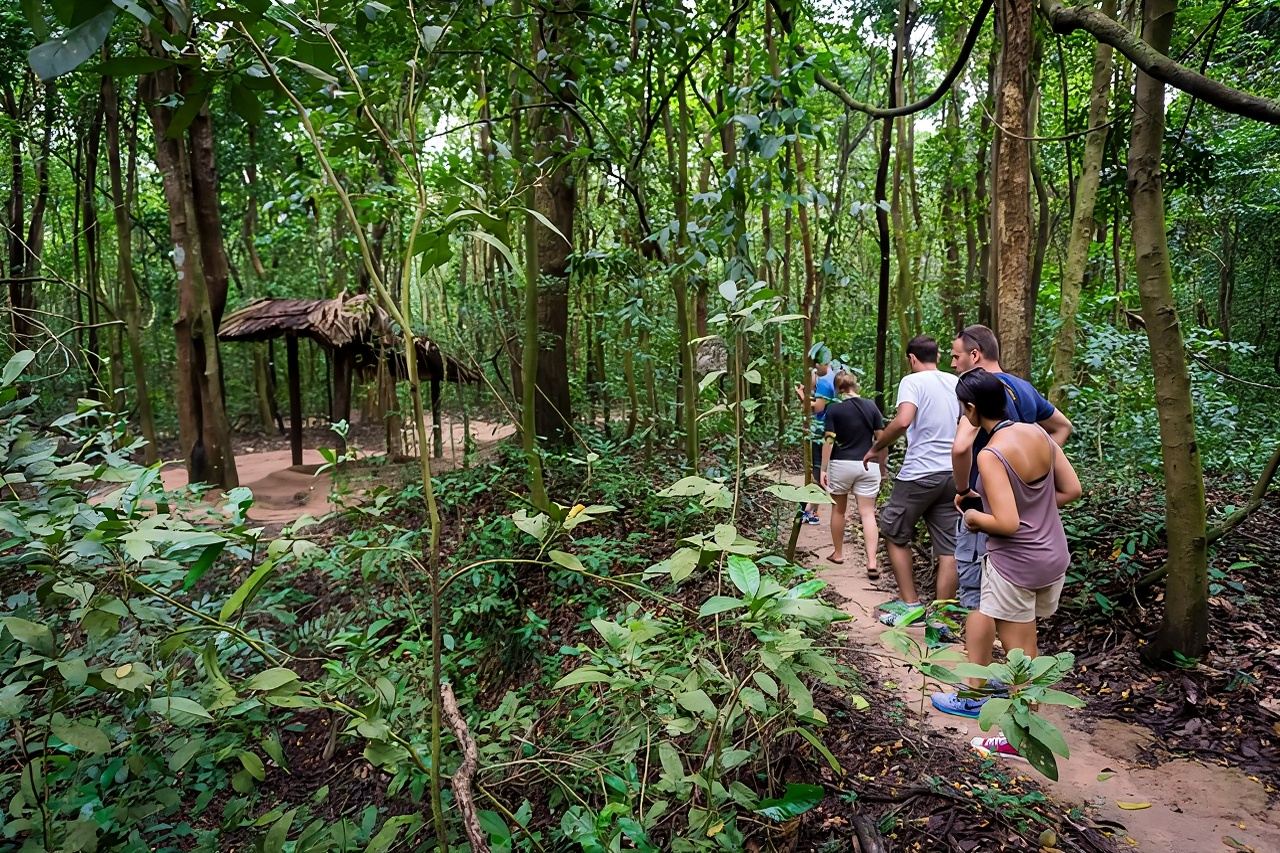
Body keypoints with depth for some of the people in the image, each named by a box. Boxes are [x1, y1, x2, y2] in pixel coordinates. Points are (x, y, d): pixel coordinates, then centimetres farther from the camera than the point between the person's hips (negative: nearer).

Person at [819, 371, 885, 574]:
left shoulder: (834, 409, -6)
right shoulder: (871, 407, 2)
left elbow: (828, 441, -10)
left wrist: (823, 470, -5)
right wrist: (881, 469, 13)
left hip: (841, 464, -2)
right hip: (868, 465, 2)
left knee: (838, 510, 16)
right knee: (868, 513, 1)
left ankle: (838, 553, 29)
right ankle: (872, 563, -9)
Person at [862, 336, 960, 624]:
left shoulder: (913, 381, -8)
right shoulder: (957, 383, 11)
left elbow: (903, 420, -25)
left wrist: (876, 448, -12)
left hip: (919, 474, -6)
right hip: (953, 475, 6)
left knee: (895, 535, 13)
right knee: (948, 548, 8)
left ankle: (909, 603, 14)